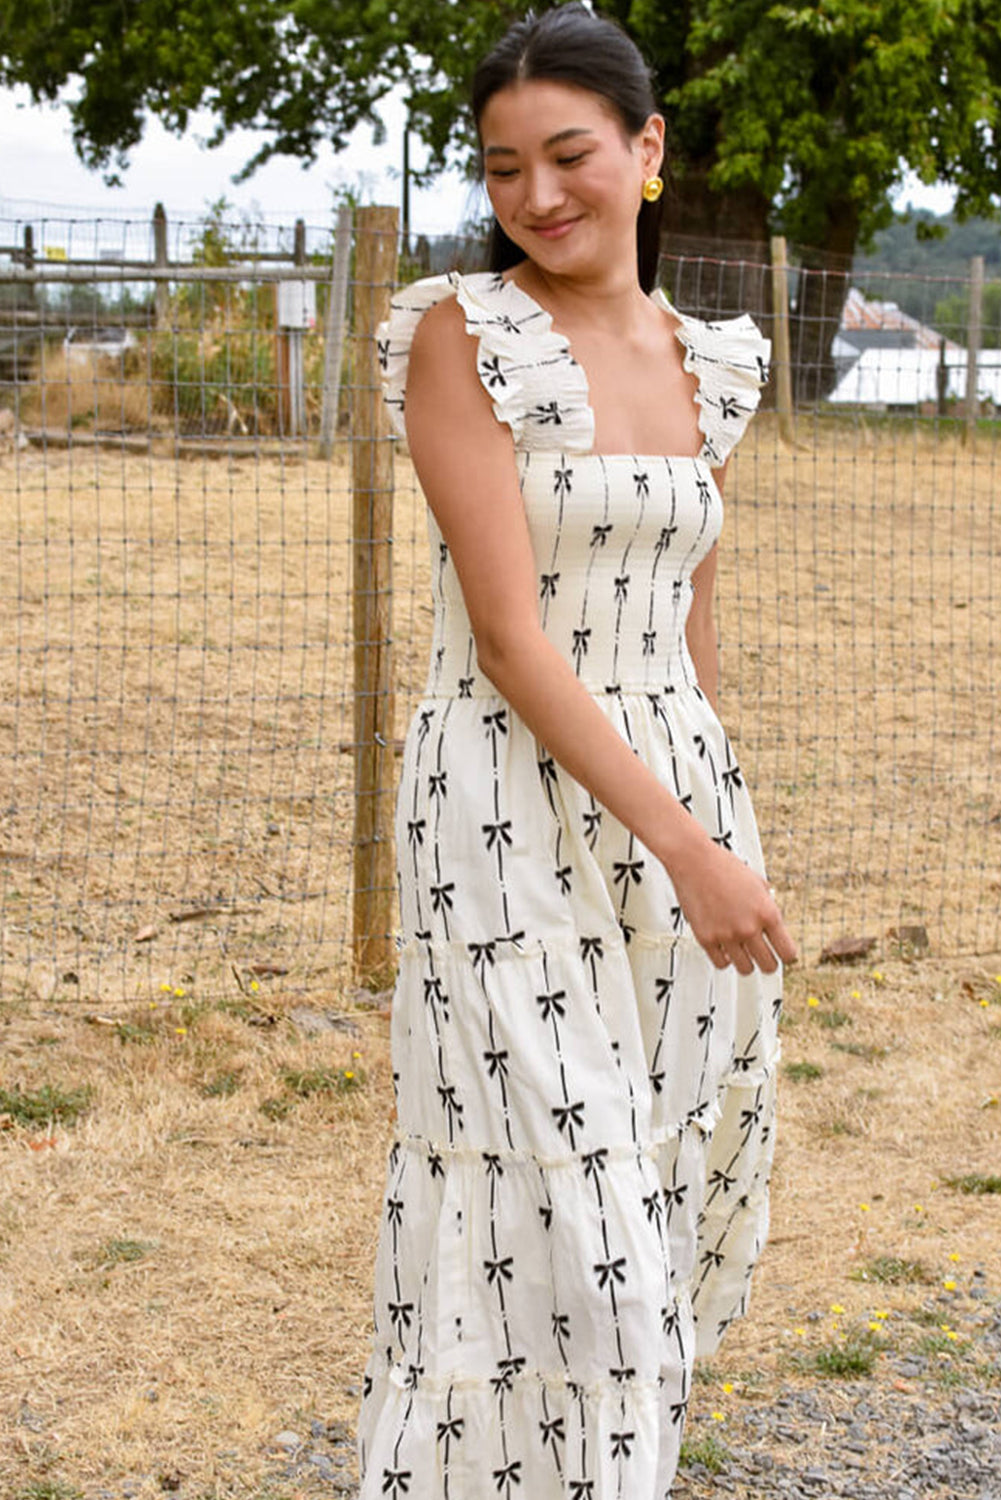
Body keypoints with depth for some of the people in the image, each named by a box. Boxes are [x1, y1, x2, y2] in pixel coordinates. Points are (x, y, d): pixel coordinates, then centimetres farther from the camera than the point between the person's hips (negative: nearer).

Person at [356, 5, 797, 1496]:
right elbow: (508, 632, -16)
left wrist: (709, 813, 17)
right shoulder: (464, 334, -10)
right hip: (513, 812, -6)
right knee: (552, 1219, -4)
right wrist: (688, 845, -20)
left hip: (679, 793, 6)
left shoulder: (706, 363, 8)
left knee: (672, 1191, 12)